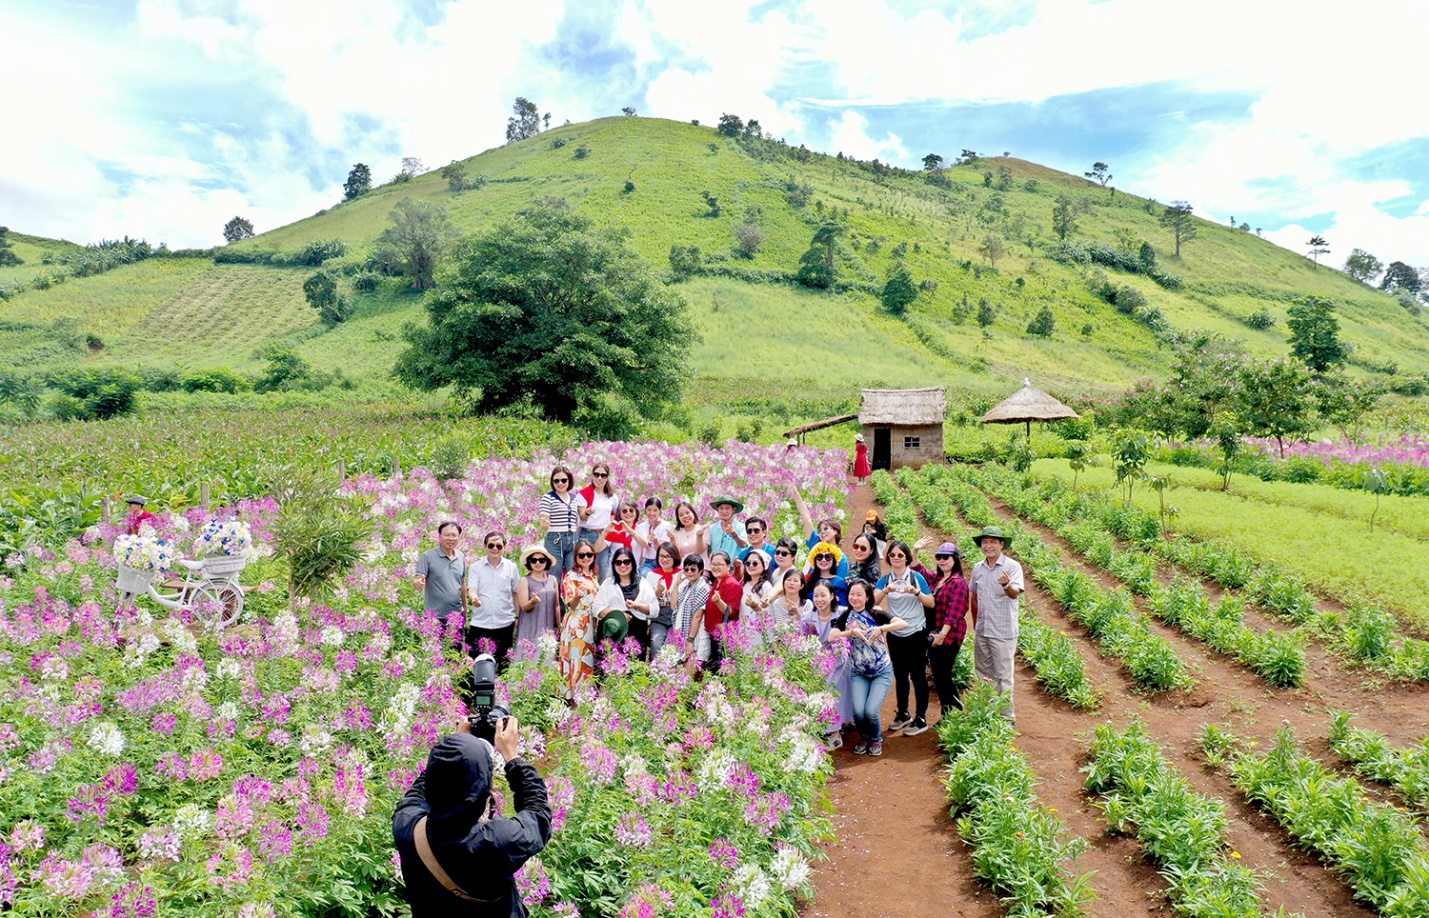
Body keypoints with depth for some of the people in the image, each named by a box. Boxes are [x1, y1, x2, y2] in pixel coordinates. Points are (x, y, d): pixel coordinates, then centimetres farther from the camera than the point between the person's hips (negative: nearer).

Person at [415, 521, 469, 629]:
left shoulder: (461, 557, 7)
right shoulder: (427, 556, -8)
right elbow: (418, 580, -11)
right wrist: (418, 583, -34)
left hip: (457, 615, 5)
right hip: (435, 616, -4)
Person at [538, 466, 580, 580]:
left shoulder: (574, 498, 12)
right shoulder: (548, 497, -4)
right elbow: (544, 525, -9)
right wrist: (545, 524, -31)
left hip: (573, 540, 5)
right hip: (555, 540, -5)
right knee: (554, 578, -1)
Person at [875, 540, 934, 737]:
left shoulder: (917, 577, -4)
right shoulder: (885, 579, 3)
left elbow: (931, 604, -7)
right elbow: (874, 601, -10)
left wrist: (916, 591, -22)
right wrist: (886, 590, -26)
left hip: (916, 633, -3)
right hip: (895, 635, 3)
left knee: (918, 675, 1)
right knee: (900, 676, 14)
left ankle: (921, 719, 10)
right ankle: (903, 714, 29)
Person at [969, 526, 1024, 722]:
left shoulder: (1012, 566, -10)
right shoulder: (978, 568, 7)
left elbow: (1015, 593, -24)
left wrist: (1007, 585, -46)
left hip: (1003, 632, -6)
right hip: (981, 632, 6)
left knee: (1003, 676, 1)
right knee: (984, 675, 14)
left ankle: (1007, 717, 11)